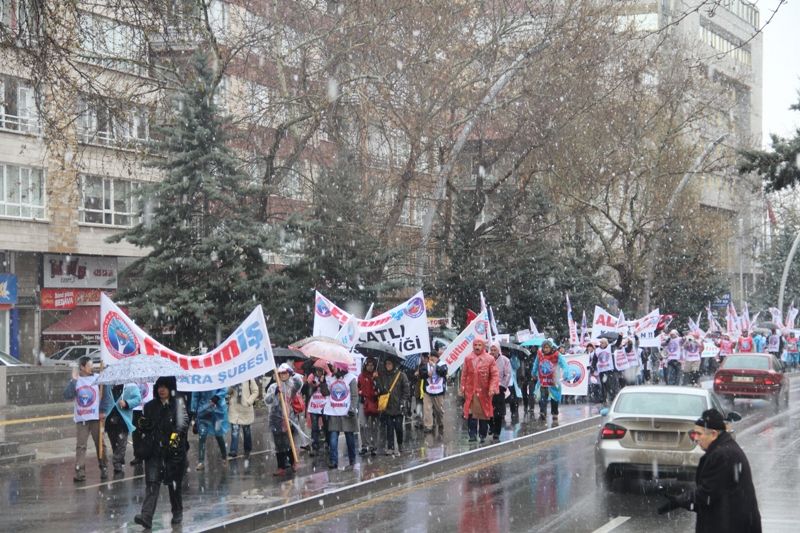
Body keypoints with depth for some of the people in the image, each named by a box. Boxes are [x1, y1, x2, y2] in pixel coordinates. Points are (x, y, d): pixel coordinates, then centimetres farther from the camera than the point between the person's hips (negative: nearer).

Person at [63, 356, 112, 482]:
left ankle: (104, 469, 20)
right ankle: (79, 472, -9)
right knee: (80, 446, -6)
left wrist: (104, 411, -5)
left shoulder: (98, 379, 1)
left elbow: (106, 395, 2)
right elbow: (67, 396, -8)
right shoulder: (75, 381, 3)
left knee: (100, 444, 8)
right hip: (81, 419, 0)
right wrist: (73, 380, -12)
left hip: (96, 417, 0)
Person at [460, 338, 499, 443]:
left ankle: (483, 435, 18)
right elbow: (464, 375, 10)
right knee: (471, 414, -6)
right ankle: (472, 434, -2)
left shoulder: (490, 359, -2)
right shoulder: (468, 359, 7)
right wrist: (463, 388, 5)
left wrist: (492, 389, -15)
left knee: (484, 414, 7)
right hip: (471, 392, 1)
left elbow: (495, 375, -4)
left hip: (484, 392, -1)